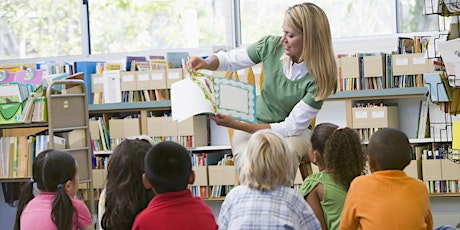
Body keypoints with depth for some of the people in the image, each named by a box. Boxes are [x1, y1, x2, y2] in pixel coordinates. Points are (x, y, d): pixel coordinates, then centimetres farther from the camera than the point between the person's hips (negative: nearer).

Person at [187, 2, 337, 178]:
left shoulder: (318, 78, -21)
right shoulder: (271, 46, -10)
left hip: (295, 133, -2)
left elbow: (291, 127, -21)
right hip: (253, 126, 2)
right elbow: (229, 60, 8)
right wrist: (206, 63, -17)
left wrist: (235, 124, -27)